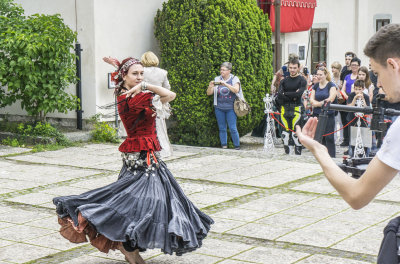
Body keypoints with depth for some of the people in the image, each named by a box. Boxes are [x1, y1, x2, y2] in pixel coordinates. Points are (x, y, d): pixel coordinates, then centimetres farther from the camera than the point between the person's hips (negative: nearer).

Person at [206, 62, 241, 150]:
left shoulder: (234, 79, 2)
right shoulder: (217, 79, 8)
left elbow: (236, 90, -16)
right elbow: (209, 93, 7)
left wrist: (225, 84, -24)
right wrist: (210, 87, -15)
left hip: (230, 108, -3)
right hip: (219, 108, 3)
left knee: (233, 128, -6)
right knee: (222, 128, 5)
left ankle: (237, 146, 7)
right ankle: (224, 146, 12)